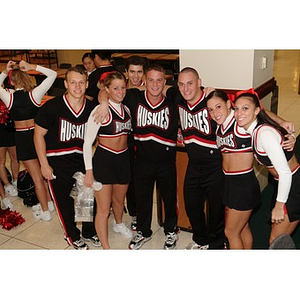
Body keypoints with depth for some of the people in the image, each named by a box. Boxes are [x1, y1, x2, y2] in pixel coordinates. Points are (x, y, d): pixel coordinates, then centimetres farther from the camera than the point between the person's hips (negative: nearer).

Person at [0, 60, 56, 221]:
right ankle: (49, 202, 35)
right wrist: (33, 67, -8)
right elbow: (52, 74, -4)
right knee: (44, 173, 21)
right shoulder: (35, 93, -11)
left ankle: (45, 212, 16)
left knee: (37, 178, 6)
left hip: (22, 138, -2)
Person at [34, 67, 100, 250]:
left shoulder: (92, 108, -5)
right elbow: (39, 135, -8)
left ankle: (89, 232, 38)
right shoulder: (52, 107, -16)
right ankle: (73, 236, 34)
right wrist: (44, 164, -9)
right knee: (65, 202, 9)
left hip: (83, 160, 3)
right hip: (57, 163, -3)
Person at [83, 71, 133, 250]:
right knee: (103, 209, 0)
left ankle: (119, 224, 55)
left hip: (123, 159, 6)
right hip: (104, 160, -6)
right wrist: (89, 171, -15)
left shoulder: (127, 110, 5)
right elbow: (87, 143, -14)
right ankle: (106, 248, 14)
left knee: (119, 200, 26)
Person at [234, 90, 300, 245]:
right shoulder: (254, 130, 0)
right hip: (285, 184, 9)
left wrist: (279, 205, -16)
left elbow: (285, 173, -25)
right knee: (276, 239, 20)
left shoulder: (265, 133, -26)